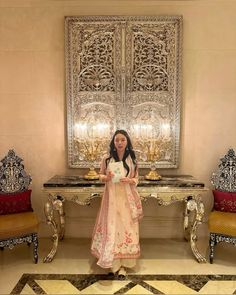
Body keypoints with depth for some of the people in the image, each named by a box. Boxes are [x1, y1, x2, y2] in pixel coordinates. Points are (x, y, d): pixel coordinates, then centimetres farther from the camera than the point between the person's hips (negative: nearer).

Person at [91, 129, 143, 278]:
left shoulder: (132, 159, 0)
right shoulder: (107, 158, -2)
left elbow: (137, 179, 5)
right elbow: (101, 176, 6)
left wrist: (129, 180, -16)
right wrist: (107, 177, -15)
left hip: (127, 199, 1)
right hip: (111, 198, 0)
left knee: (126, 228, 4)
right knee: (111, 228, 1)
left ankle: (123, 264, 18)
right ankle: (113, 262, 18)